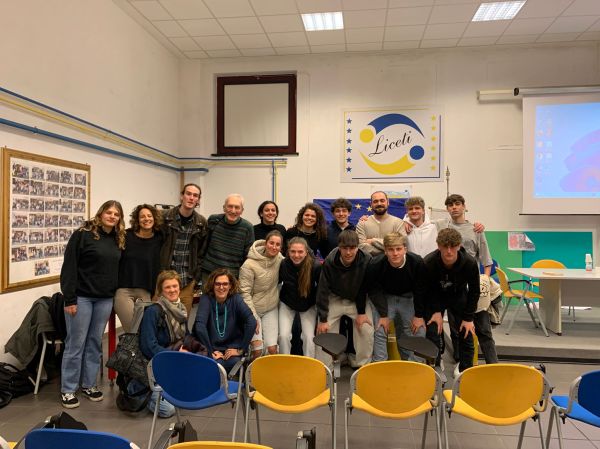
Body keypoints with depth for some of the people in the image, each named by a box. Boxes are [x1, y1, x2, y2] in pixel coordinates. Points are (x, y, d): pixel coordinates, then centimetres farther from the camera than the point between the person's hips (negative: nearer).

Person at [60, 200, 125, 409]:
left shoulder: (118, 240, 9)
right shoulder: (83, 234, -8)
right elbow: (69, 267, -11)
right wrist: (69, 299, -15)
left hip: (105, 299, 5)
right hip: (81, 297, -5)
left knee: (95, 343, 13)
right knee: (76, 344, 3)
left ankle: (89, 384, 26)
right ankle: (68, 390, 17)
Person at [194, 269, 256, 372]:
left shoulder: (236, 299, -6)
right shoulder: (206, 299, -8)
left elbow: (251, 323, -16)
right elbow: (199, 327, -19)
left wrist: (241, 349, -17)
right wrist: (210, 351, -17)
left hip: (232, 347, 1)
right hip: (213, 347, -1)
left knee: (232, 363, -28)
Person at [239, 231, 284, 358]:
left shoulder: (280, 259, -7)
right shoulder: (249, 265, -20)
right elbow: (245, 293, -16)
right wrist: (253, 317, -17)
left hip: (271, 309, 4)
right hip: (253, 309, -3)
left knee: (272, 349, -3)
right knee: (257, 350, -6)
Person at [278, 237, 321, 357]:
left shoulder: (315, 266, -26)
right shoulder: (283, 265, -24)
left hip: (308, 306, 0)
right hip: (287, 304, 1)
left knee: (309, 337, -5)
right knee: (284, 335, -6)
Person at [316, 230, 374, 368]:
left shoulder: (367, 260, -25)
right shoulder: (329, 262, -25)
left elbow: (364, 288, -10)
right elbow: (323, 290, -17)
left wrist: (362, 312, -7)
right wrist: (323, 319, -15)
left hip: (358, 299, 0)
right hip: (335, 299, 0)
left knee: (366, 330, -9)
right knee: (324, 331, -8)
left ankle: (362, 365, 14)